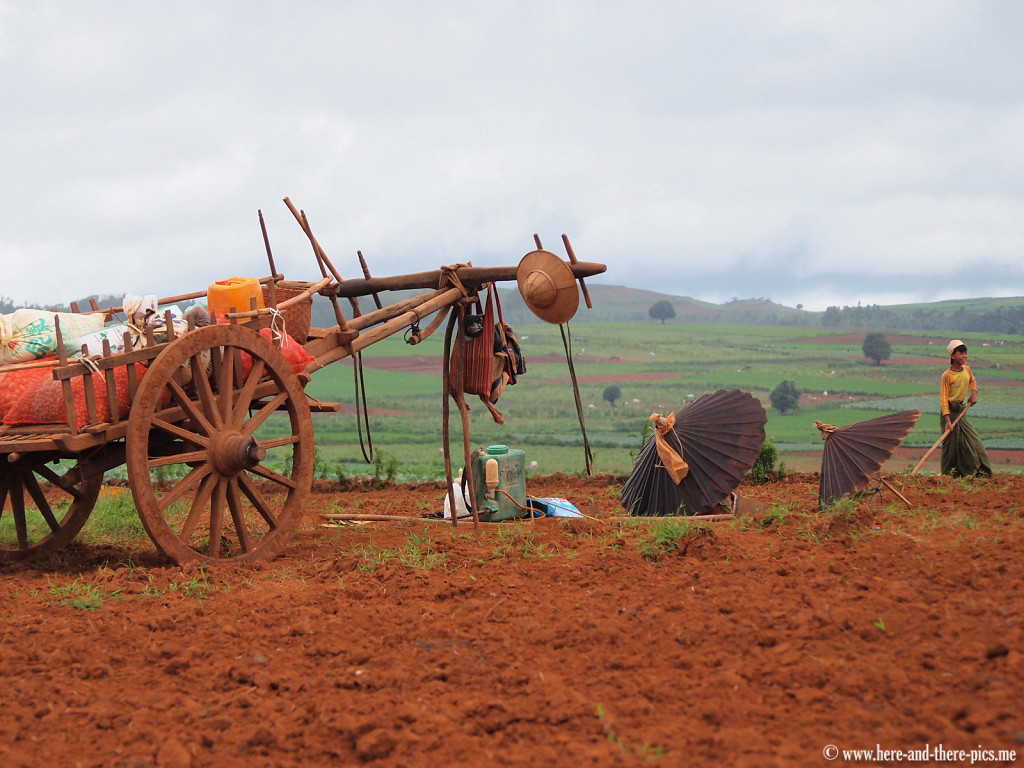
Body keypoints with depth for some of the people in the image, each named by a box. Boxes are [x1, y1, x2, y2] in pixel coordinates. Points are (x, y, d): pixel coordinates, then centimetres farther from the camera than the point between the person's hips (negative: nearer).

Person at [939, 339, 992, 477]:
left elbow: (972, 381, 27)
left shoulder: (967, 369, 2)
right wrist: (947, 420, -21)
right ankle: (948, 475, 6)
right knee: (951, 443, -3)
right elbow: (944, 397, -16)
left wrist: (974, 393, 8)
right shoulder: (947, 375, -17)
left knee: (973, 439, 1)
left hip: (961, 409, 6)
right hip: (950, 410, -6)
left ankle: (981, 471, 6)